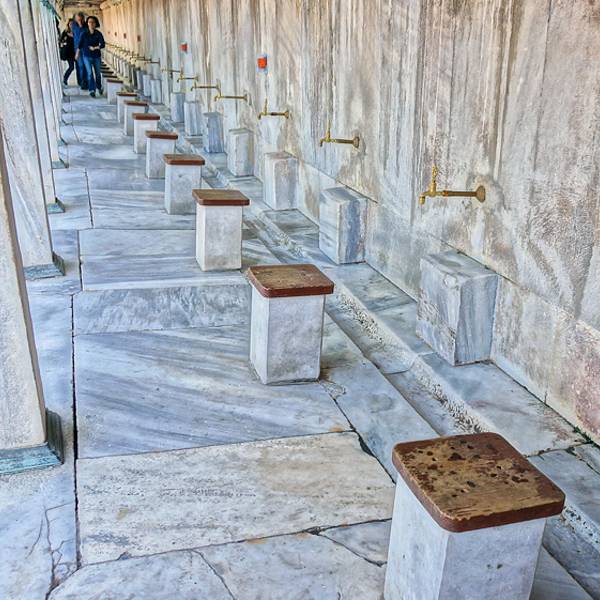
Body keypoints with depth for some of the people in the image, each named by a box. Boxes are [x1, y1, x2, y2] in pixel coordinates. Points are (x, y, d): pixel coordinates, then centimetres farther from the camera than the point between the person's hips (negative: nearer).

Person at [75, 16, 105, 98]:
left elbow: (102, 44, -11)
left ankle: (99, 87, 37)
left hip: (97, 56, 1)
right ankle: (92, 90, -11)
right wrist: (77, 53, 15)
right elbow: (80, 44, 7)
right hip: (87, 56, -1)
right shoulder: (84, 33, -3)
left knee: (97, 73, 11)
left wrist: (94, 48, -21)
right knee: (90, 73, -11)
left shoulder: (98, 34, -5)